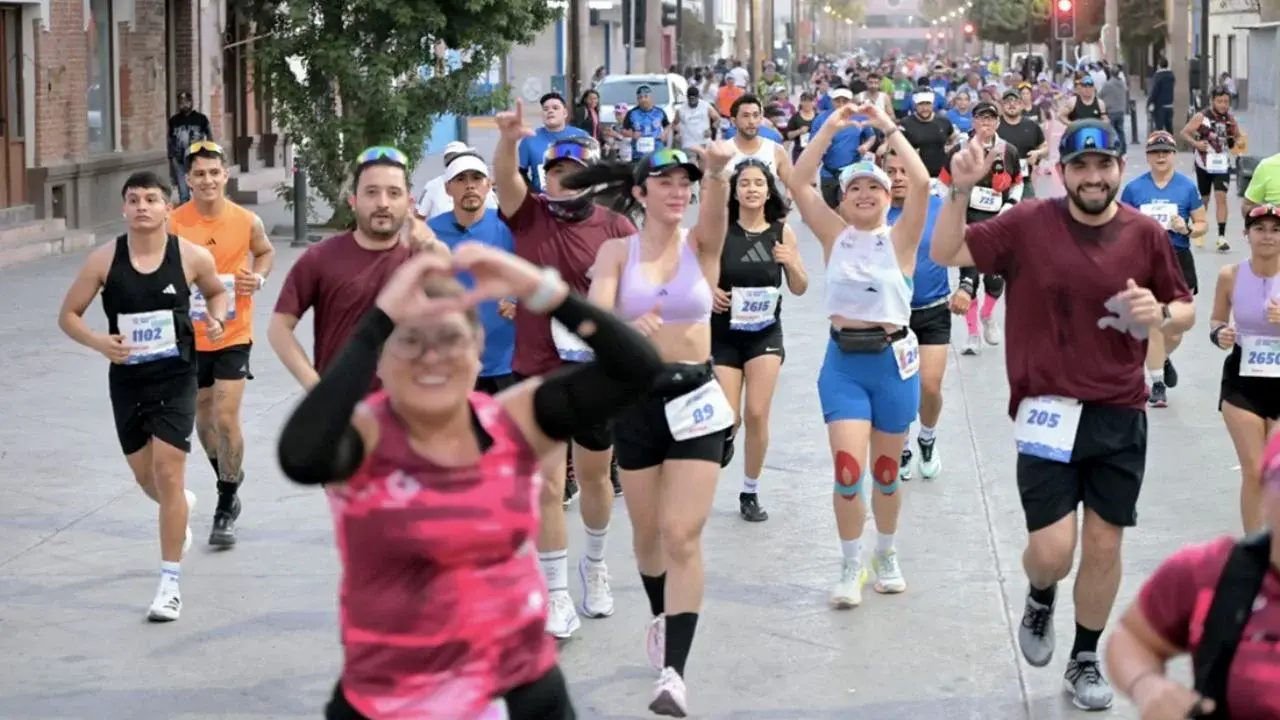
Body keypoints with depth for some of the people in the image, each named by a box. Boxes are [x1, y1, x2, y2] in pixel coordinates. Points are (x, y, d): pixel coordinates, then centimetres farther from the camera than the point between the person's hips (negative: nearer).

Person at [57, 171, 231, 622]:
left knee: (168, 473, -10)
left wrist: (217, 319, -8)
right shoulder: (104, 259, -7)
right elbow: (68, 315, 0)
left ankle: (171, 584, -2)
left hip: (176, 378, -2)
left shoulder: (192, 257, -7)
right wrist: (99, 342, -19)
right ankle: (183, 507, 54)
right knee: (144, 475, 16)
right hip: (127, 379, 3)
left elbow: (217, 291, 14)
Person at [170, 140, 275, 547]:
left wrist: (258, 278, -8)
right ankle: (229, 477, 44)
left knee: (226, 419, -10)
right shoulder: (174, 223, -9)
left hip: (233, 336, -2)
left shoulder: (247, 222, -8)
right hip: (189, 337, 2)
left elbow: (265, 252, 13)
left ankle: (225, 510, 2)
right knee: (204, 418, 17)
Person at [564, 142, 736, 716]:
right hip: (637, 400, 2)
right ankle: (662, 615, 45)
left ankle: (673, 672, -16)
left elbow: (717, 208, -25)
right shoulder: (617, 251, -1)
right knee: (648, 531, 16)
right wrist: (629, 327, -39)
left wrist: (718, 170, -48)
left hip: (695, 399, -2)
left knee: (682, 536, -12)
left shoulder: (702, 243, -2)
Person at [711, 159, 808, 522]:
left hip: (765, 334, 1)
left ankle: (750, 493, 13)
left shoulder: (782, 232, -4)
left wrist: (791, 264, -17)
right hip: (724, 334, -1)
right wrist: (707, 289, -20)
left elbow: (800, 289, 3)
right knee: (729, 419, -3)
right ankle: (726, 437, 36)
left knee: (757, 415, -4)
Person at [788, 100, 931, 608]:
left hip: (894, 360, 0)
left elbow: (921, 183, -15)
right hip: (843, 361, 0)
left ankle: (886, 556, 32)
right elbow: (798, 184, -4)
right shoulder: (834, 235, 5)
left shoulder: (900, 238, -1)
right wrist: (829, 130, -6)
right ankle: (851, 567, 5)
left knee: (886, 471, 11)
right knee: (847, 469, -11)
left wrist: (889, 130, -10)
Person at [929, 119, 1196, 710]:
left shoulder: (1145, 234, -2)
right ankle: (1040, 598, 30)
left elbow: (1185, 312, 9)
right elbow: (945, 254, -2)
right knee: (1053, 550, -8)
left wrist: (1161, 314, -14)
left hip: (1120, 416, 2)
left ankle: (1086, 659, 30)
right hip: (1048, 412, -2)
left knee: (1103, 545, 9)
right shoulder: (1030, 223, -6)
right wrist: (960, 191, -17)